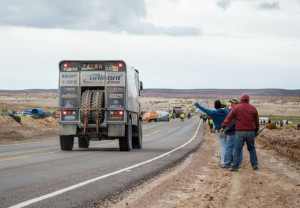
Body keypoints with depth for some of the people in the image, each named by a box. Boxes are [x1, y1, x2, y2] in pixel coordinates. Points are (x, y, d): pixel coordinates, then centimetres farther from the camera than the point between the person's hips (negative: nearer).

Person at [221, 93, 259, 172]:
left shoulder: (236, 108, -3)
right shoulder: (253, 108, 6)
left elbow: (229, 118, -7)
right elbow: (256, 121, 11)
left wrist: (223, 126, -4)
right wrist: (256, 130, 23)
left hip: (240, 132, -3)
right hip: (251, 132, 3)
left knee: (237, 149, 1)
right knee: (251, 148, 18)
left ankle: (235, 167, -2)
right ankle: (254, 165, 18)